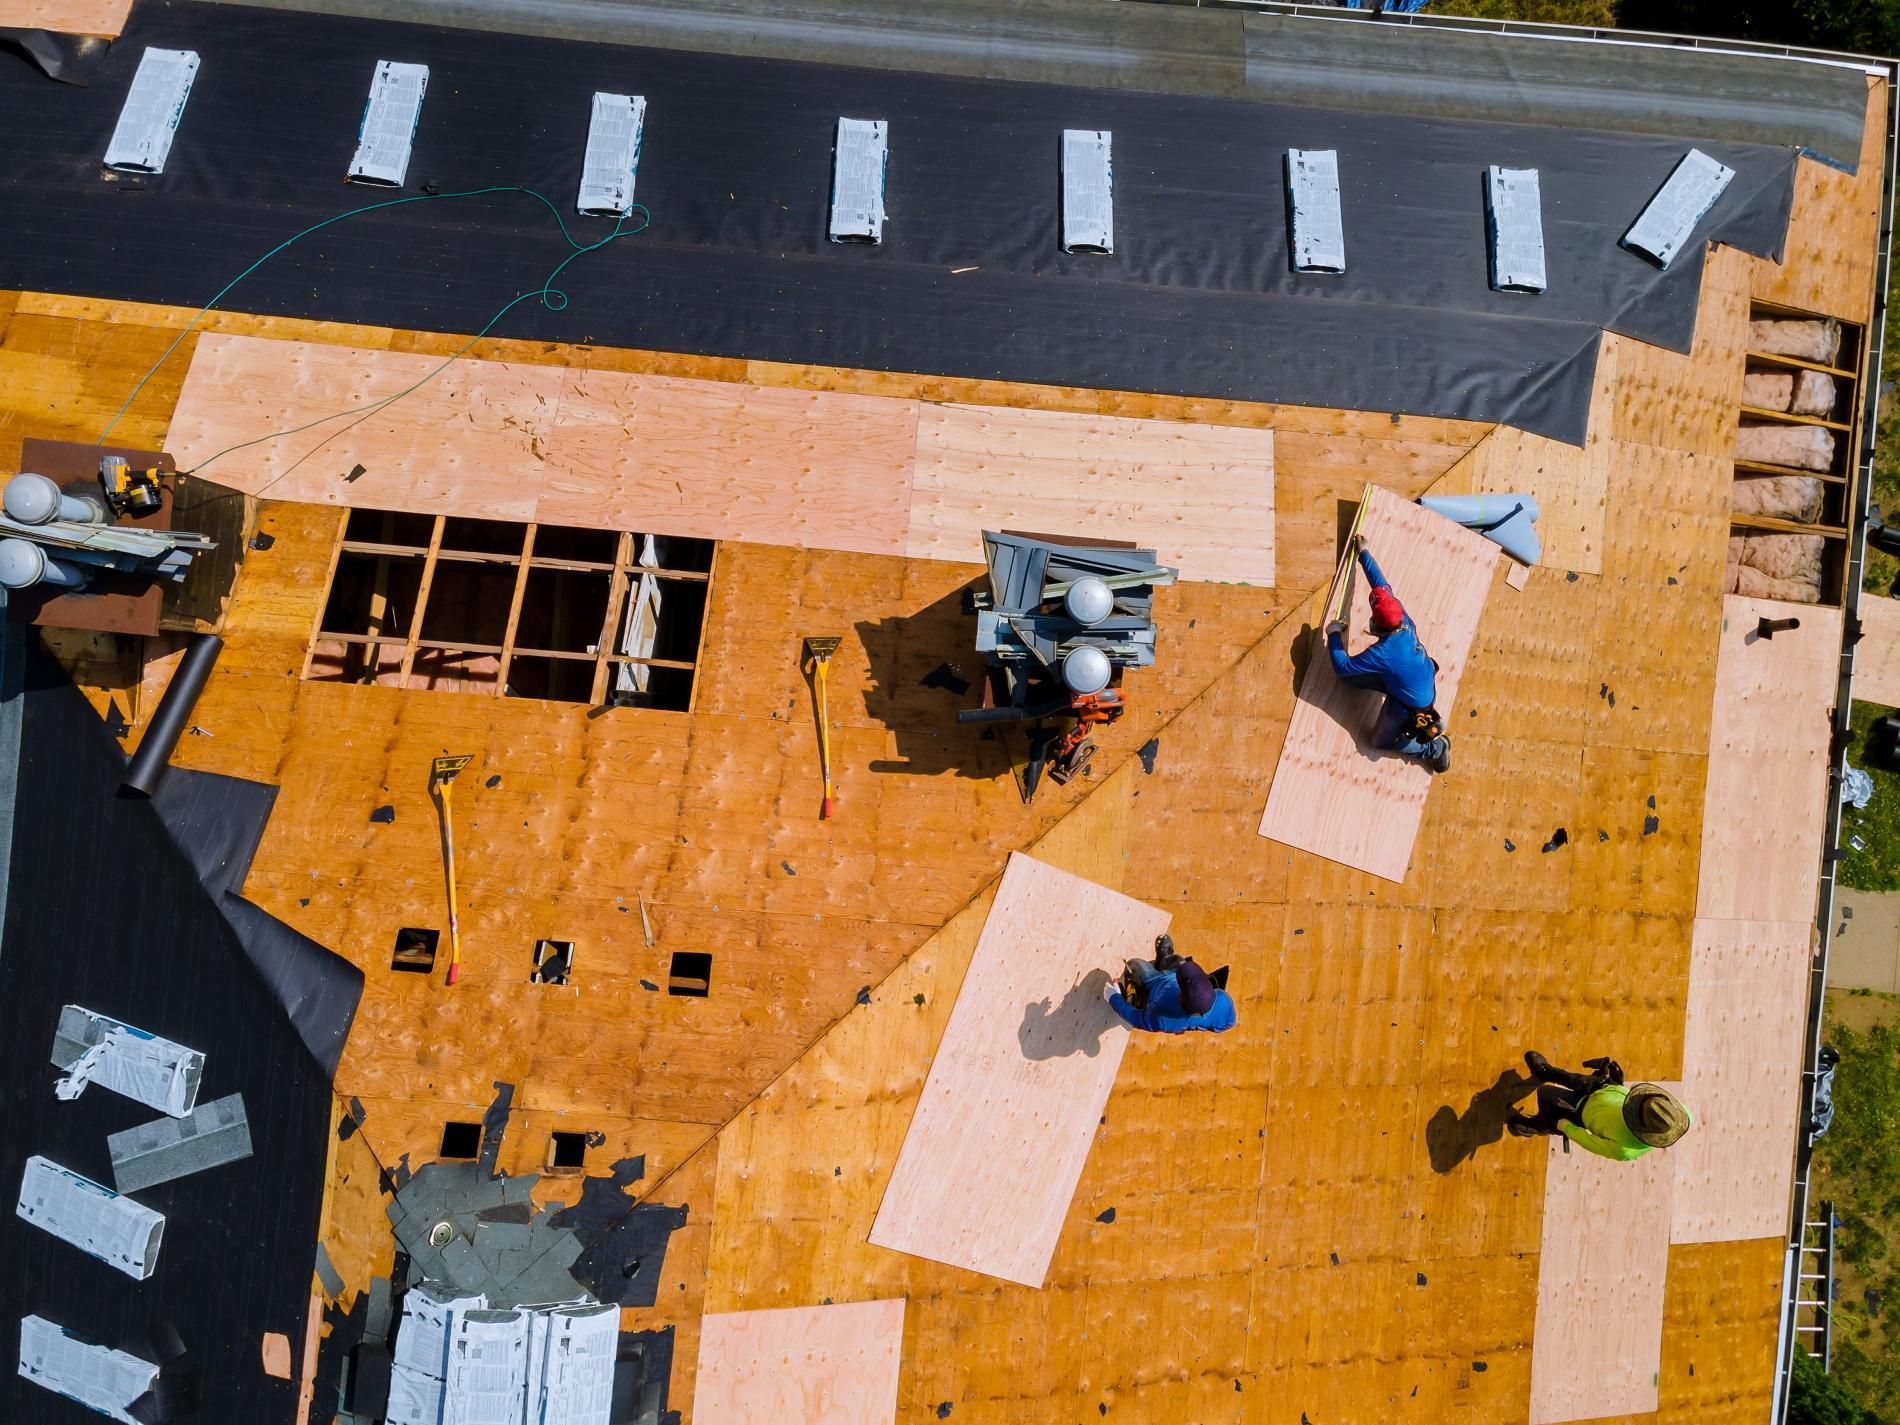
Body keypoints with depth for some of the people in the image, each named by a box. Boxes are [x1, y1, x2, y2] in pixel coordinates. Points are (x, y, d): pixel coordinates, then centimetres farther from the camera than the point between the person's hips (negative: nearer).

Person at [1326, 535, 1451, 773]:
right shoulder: (1404, 620, -22)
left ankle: (1434, 747, 13)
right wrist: (1363, 553, -4)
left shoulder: (1382, 653, -40)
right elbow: (1382, 584, -10)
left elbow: (1342, 667, -29)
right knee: (1351, 677, 10)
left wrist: (1334, 635, -18)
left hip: (1409, 704, -7)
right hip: (1425, 683, 7)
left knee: (1381, 741, 13)